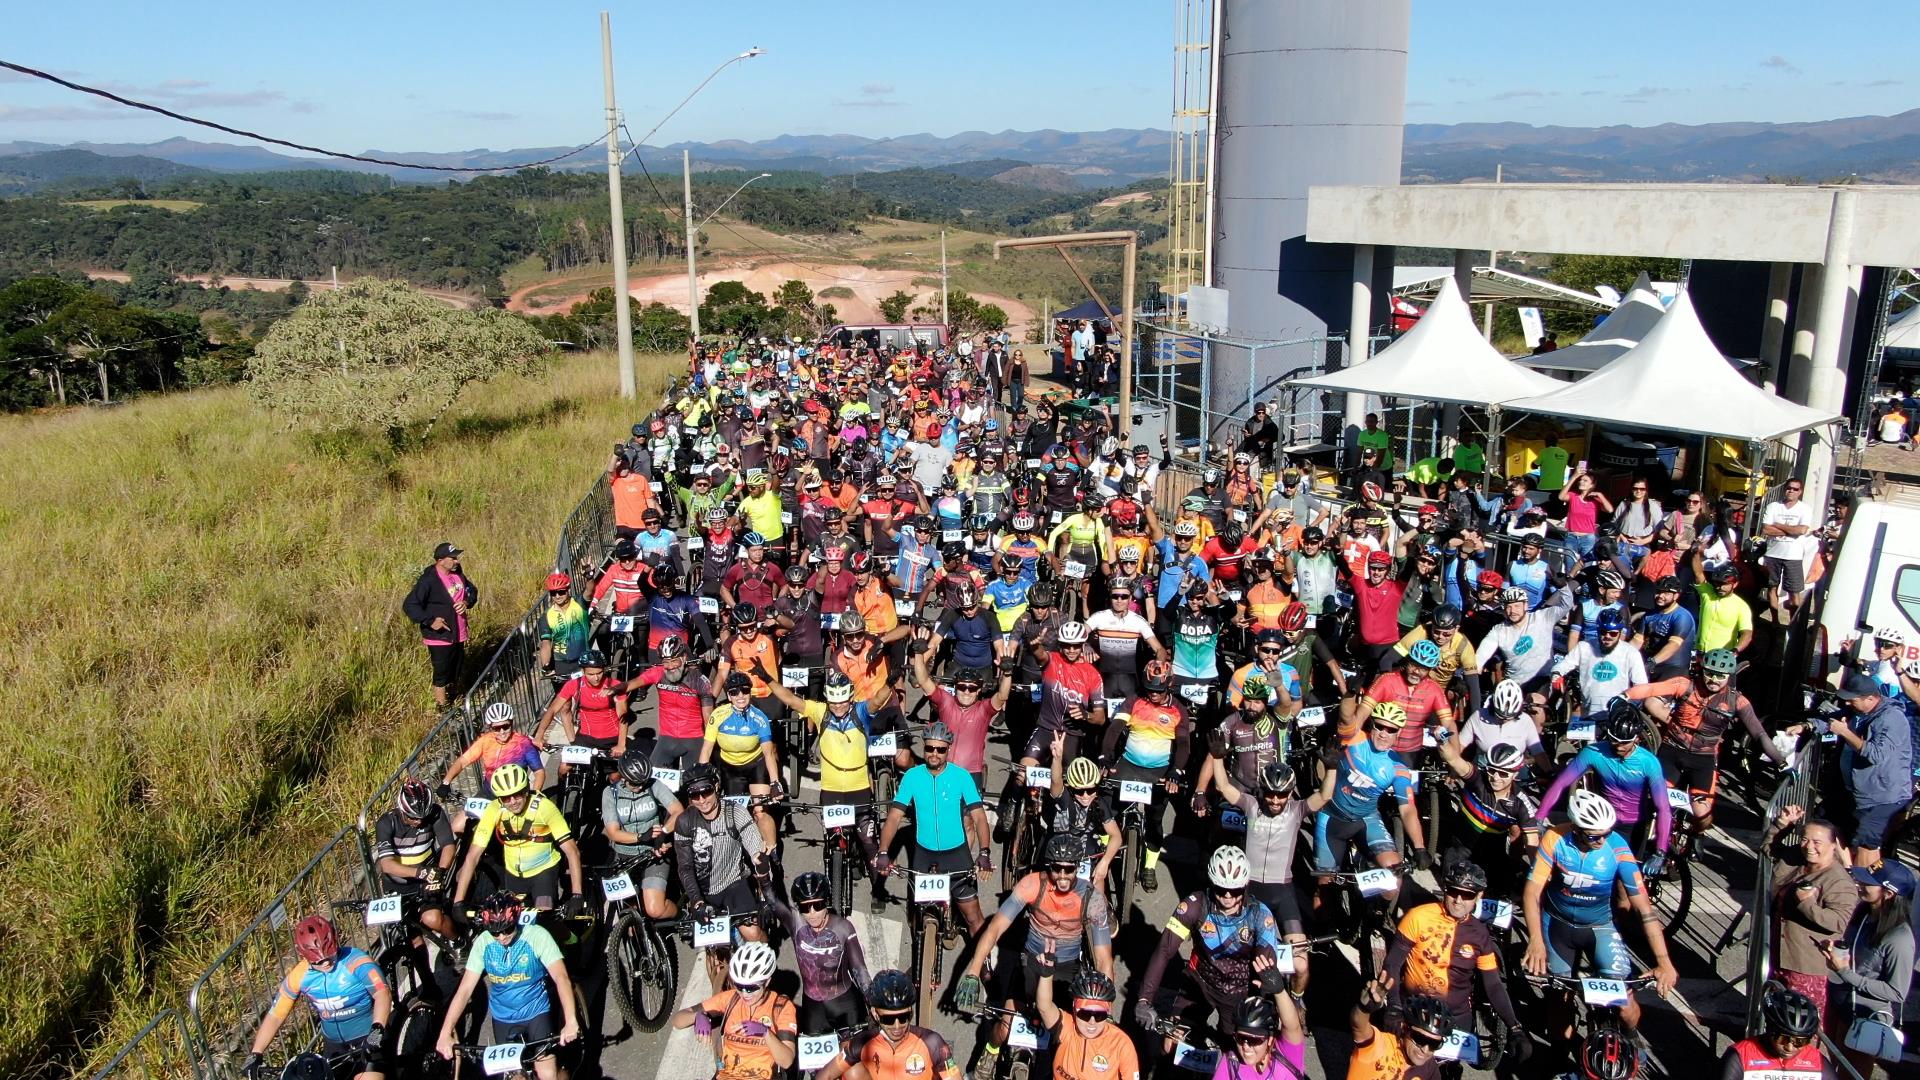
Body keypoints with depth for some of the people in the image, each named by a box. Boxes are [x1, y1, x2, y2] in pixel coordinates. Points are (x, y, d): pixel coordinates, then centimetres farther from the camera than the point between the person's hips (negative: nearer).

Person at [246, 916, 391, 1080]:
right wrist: (254, 1055, -7)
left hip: (368, 1039, -5)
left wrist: (377, 1029, -44)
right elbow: (275, 1016, -1)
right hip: (335, 1045, 5)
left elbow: (382, 994, -30)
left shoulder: (356, 962, -21)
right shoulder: (299, 976, -8)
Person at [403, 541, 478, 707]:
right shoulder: (428, 580, -20)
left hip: (459, 635, 7)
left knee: (454, 675, 20)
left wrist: (467, 602, -4)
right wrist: (430, 621, -25)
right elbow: (409, 605, -21)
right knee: (441, 676, 3)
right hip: (439, 637, -7)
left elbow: (472, 591, 17)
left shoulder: (458, 573, 2)